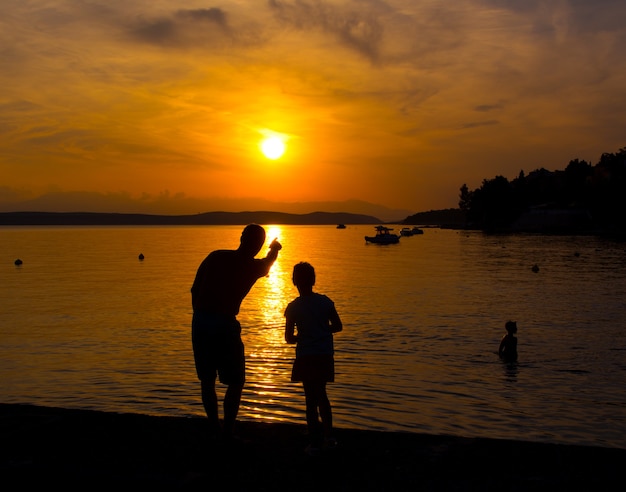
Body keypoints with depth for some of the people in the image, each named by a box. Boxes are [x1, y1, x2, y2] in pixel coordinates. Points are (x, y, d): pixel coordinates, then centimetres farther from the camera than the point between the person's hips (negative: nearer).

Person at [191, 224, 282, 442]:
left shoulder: (215, 256, 6)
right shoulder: (254, 267, 0)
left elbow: (194, 290, 7)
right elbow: (268, 262, 26)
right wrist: (275, 249, 48)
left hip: (199, 322, 4)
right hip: (224, 324, -4)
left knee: (207, 379, 16)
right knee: (235, 383, 10)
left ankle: (213, 428, 24)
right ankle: (227, 432, 8)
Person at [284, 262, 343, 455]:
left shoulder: (293, 307, -9)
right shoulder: (325, 301, -1)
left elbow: (289, 338, -8)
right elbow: (338, 326, 5)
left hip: (306, 357, -3)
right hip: (325, 356, 3)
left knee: (311, 399, 4)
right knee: (321, 395, 21)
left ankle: (315, 443, 5)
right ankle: (328, 436, 24)